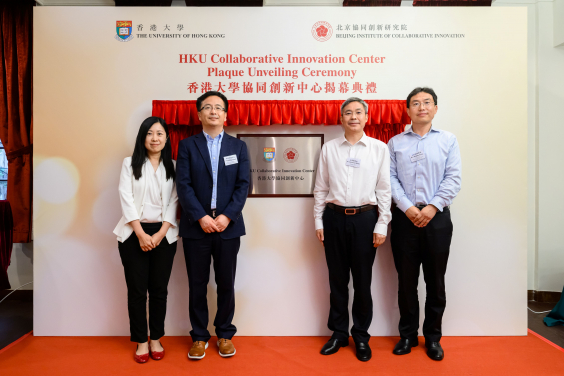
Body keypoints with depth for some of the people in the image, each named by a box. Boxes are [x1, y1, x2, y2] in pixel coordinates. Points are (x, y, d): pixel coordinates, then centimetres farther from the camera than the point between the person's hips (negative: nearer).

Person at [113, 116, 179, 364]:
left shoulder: (172, 167, 7)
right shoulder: (130, 164, 5)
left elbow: (173, 203, 2)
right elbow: (126, 199, -3)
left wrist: (159, 235, -8)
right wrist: (141, 234, -11)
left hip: (163, 234, 1)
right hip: (134, 234, -1)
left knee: (159, 289, 6)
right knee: (137, 290, 4)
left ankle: (156, 339, 21)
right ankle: (141, 342, 17)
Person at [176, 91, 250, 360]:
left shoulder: (238, 146, 7)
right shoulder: (187, 145, 5)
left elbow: (243, 184, -1)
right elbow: (184, 185, -4)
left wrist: (227, 216, -12)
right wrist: (201, 217, -14)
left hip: (228, 225, 1)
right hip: (196, 226, 0)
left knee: (226, 284, 9)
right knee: (197, 284, 8)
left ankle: (225, 334, 26)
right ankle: (199, 336, 24)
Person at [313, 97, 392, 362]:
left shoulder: (379, 148, 2)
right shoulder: (329, 148, 5)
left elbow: (384, 189, 1)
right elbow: (320, 188, 7)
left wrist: (381, 225, -3)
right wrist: (318, 221, 4)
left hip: (364, 218, -1)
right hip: (334, 217, 2)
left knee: (362, 280, 7)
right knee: (337, 279, 11)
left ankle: (361, 336, 26)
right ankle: (338, 333, 29)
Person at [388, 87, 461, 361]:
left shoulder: (448, 140, 7)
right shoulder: (395, 143, 8)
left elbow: (453, 179, -1)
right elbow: (391, 179, 0)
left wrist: (432, 207, -12)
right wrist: (409, 209, -11)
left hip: (437, 218, 0)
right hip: (405, 218, 0)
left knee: (436, 281, 8)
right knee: (406, 280, 7)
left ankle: (433, 337, 24)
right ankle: (407, 335, 23)